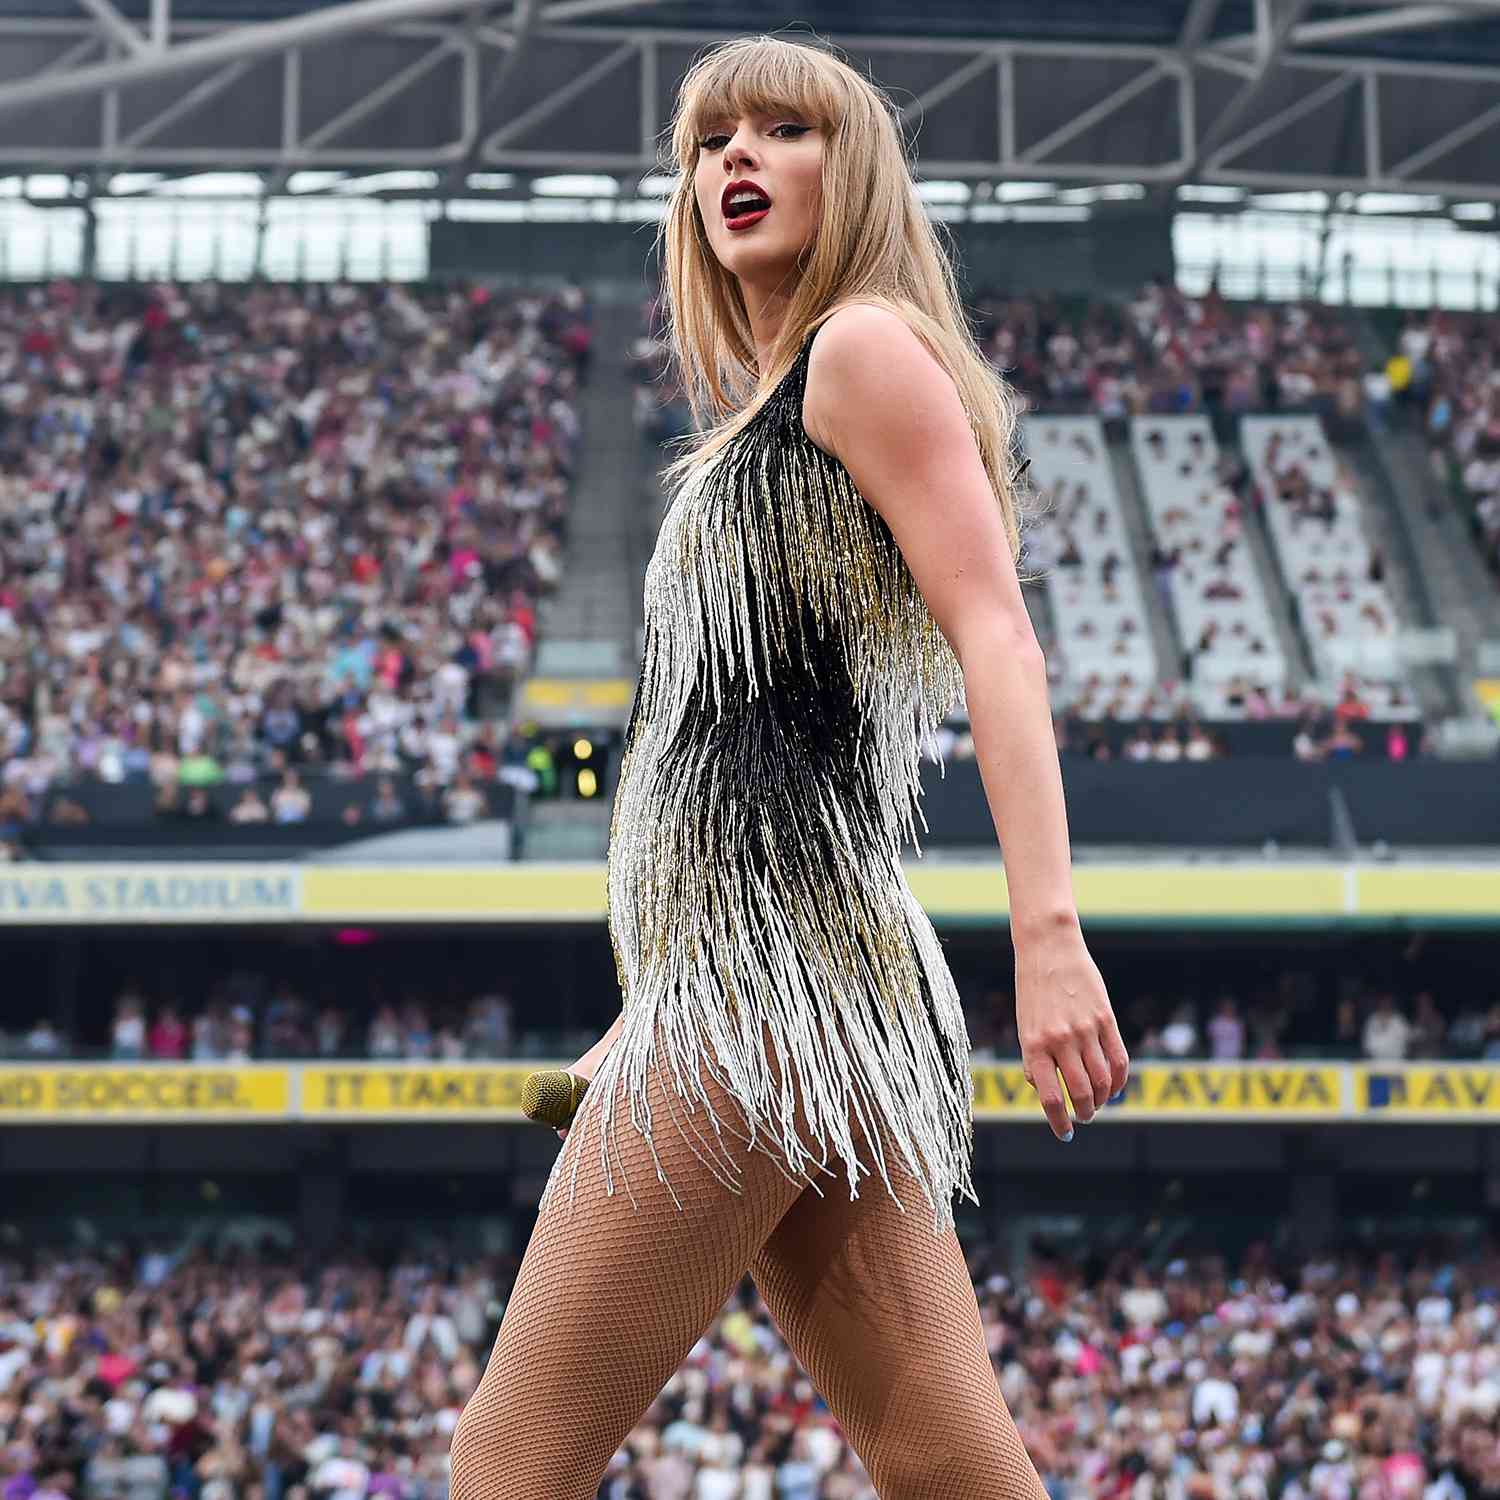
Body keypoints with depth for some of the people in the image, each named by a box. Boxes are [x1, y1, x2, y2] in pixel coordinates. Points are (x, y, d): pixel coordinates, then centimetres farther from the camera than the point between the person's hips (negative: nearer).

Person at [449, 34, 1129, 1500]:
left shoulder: (867, 348, -1)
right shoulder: (758, 423, 27)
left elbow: (997, 635, -13)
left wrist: (1048, 933, -24)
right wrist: (642, 1029, 28)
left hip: (772, 979, -10)